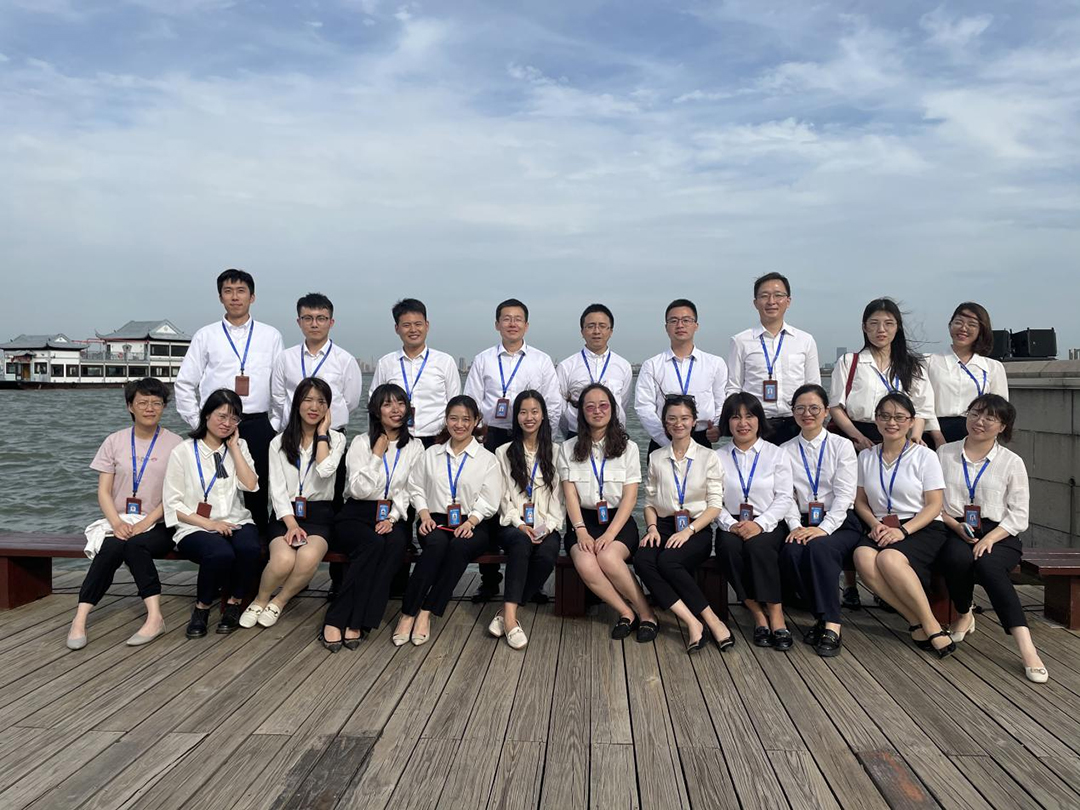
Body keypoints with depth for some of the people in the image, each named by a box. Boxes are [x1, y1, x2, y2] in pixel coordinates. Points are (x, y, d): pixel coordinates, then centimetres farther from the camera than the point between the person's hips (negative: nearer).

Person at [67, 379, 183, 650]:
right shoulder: (114, 442, 10)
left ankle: (154, 616, -34)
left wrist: (147, 521, -16)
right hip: (120, 524, 2)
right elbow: (103, 491, 5)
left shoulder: (174, 444, 4)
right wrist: (117, 522, -13)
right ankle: (80, 618, -31)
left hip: (157, 526, -2)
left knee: (133, 545, -33)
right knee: (112, 548, -31)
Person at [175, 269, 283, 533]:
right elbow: (184, 384, 10)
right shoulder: (206, 336, 8)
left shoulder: (271, 336, 8)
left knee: (257, 493, 3)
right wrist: (198, 423, 4)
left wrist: (276, 423, 3)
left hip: (258, 425, 0)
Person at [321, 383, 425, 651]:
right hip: (358, 514, -2)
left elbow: (411, 490, 5)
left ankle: (357, 624, -30)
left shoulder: (415, 447, 11)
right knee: (373, 543, -35)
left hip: (394, 517, 2)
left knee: (396, 543, -34)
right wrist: (377, 454, -8)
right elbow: (359, 490, -7)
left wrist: (393, 518, -10)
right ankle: (336, 621, -29)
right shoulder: (361, 443, 4)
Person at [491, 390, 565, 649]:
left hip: (546, 527, 1)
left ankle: (506, 612, -25)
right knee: (521, 542, -37)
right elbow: (504, 497, 6)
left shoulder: (555, 452, 14)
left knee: (547, 554, -34)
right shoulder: (504, 453, 13)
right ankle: (510, 617, -40)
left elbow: (560, 497, 7)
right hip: (513, 525, -1)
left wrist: (548, 526, -9)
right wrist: (520, 524, -11)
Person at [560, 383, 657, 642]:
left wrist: (610, 533, -15)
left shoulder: (628, 447, 7)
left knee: (608, 557, -33)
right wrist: (581, 531, -14)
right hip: (583, 520, 1)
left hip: (618, 521, -1)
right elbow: (570, 494, 2)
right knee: (585, 564, -31)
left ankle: (646, 613, -13)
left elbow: (629, 497, -1)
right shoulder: (568, 448, 10)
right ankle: (627, 612, -12)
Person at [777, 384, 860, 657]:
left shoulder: (842, 446, 6)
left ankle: (831, 626, -28)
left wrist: (824, 528, -18)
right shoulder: (786, 450, 13)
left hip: (839, 523, -2)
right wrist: (795, 526, -14)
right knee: (791, 553, -31)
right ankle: (824, 616, -15)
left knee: (819, 548, -35)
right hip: (803, 524, 2)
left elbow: (844, 494, -5)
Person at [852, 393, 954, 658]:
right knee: (863, 558, -31)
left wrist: (903, 530, -16)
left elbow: (934, 505, -2)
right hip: (881, 529, 4)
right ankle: (917, 622, -20)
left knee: (889, 559, -36)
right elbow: (860, 501, 15)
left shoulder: (924, 456, 3)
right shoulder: (866, 456, 15)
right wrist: (875, 523, -6)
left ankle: (930, 625, -19)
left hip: (922, 528, -3)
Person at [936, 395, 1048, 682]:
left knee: (986, 563, -36)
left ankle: (1026, 647, -39)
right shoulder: (944, 454, 13)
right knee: (958, 558, -35)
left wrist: (990, 538, -14)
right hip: (954, 532, 1)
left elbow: (1019, 515, 2)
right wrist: (956, 525, -10)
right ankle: (964, 616, -5)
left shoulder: (1012, 462, 9)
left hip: (999, 535, -1)